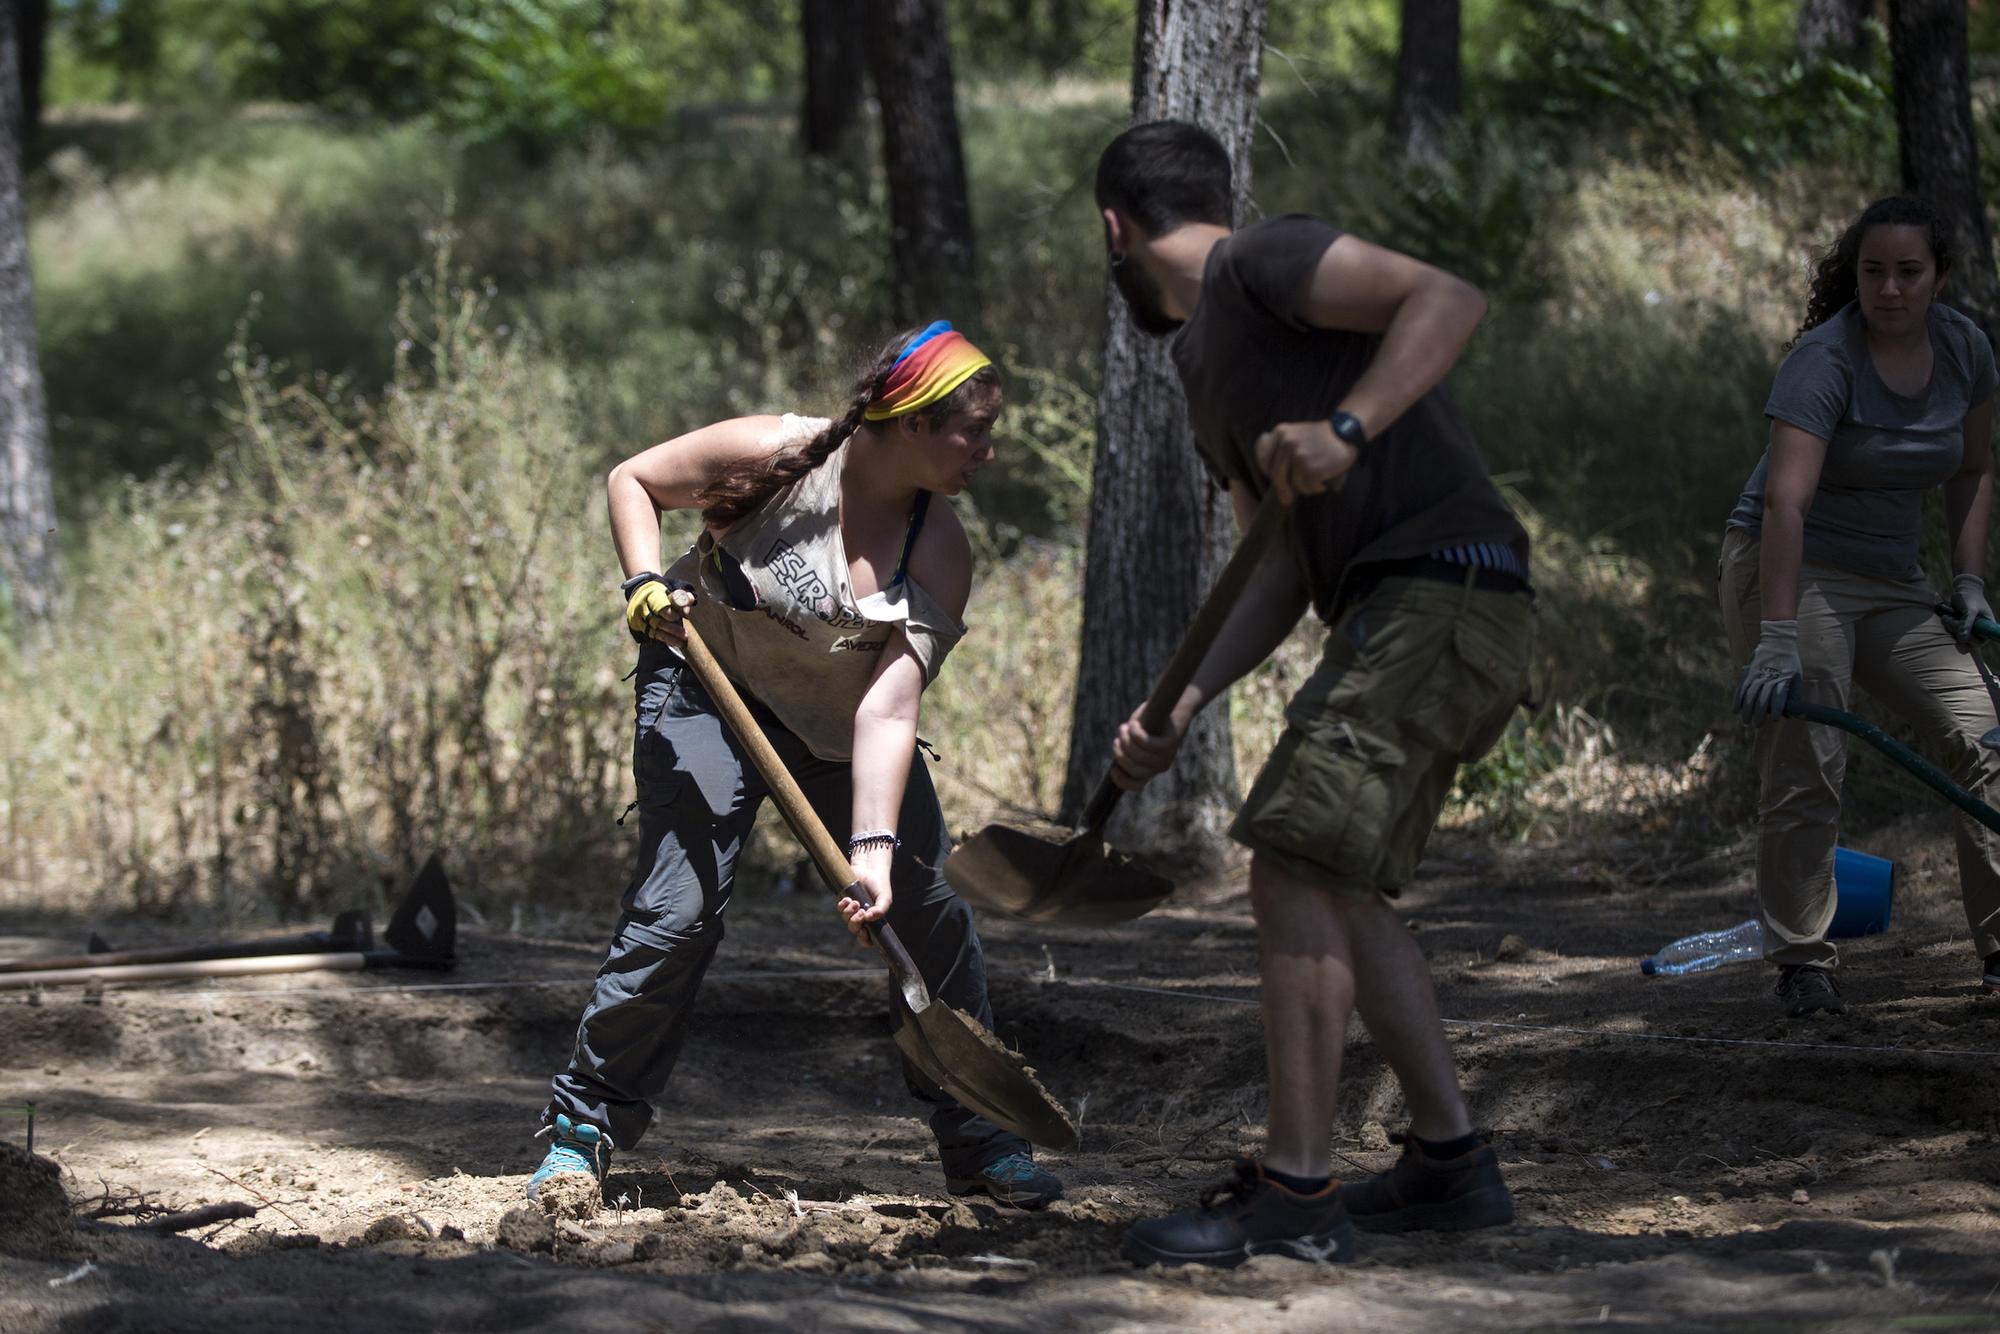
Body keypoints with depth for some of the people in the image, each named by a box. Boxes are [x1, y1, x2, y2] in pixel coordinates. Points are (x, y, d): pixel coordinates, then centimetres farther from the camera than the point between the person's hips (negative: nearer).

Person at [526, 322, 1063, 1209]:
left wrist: (874, 848, -38)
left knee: (931, 909, -5)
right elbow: (632, 480, -9)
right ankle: (585, 1126, -1)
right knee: (677, 909, -15)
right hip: (710, 689, -3)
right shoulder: (776, 454, -25)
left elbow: (887, 712, -28)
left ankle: (978, 1141, 10)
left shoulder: (939, 553, -20)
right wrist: (644, 582, -26)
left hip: (840, 720, 3)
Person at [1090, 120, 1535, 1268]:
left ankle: (1298, 1195, -14)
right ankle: (1451, 1162, 22)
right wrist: (1180, 708, 9)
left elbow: (1450, 299, -18)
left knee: (1298, 872, -14)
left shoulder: (1262, 263, -3)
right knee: (1337, 890, 17)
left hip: (1445, 595, -10)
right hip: (1392, 616, 10)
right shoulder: (1205, 369, 24)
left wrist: (1346, 428, -30)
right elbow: (1283, 573, 20)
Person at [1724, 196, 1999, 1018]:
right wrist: (1777, 640, -39)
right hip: (1793, 572, -6)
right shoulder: (1825, 360, -21)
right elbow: (1787, 500, -31)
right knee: (1804, 769, -15)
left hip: (1890, 583, 6)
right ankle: (1801, 964, -7)